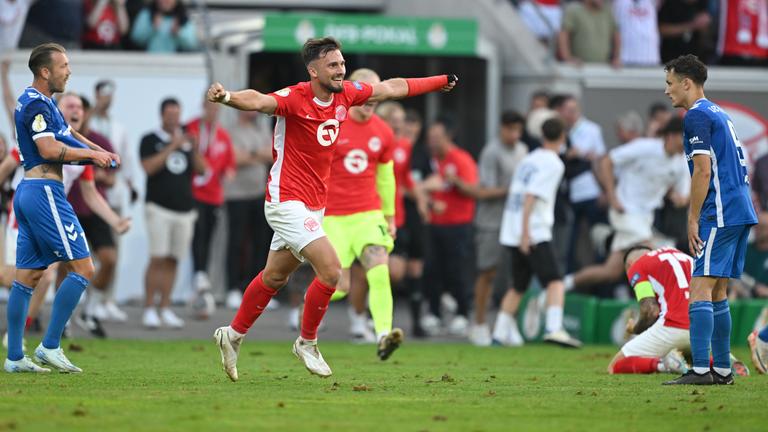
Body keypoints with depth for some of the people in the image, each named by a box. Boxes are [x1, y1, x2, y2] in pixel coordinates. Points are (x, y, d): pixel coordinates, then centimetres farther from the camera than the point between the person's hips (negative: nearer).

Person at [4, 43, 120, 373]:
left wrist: (100, 152, 16)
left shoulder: (40, 103, 19)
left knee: (27, 276, 8)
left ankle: (14, 357, 6)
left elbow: (68, 135, 29)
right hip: (44, 193, -10)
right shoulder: (36, 104, -13)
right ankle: (50, 346, -9)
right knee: (82, 268, -7)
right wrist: (91, 153, -12)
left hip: (28, 194, 10)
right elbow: (49, 149, -23)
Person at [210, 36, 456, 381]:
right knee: (330, 270, -16)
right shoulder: (295, 99, -20)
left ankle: (232, 336, 34)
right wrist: (227, 97, -60)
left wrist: (441, 81, 27)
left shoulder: (346, 94, 2)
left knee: (275, 277, 18)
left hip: (312, 206, 8)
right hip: (288, 201, -8)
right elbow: (259, 101, -39)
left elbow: (391, 88, 17)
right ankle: (306, 343, 3)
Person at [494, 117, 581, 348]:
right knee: (555, 281, -13)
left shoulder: (528, 159, 16)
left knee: (518, 286, 18)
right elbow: (530, 195, -16)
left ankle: (501, 332, 19)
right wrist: (525, 232, -19)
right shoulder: (553, 163, -6)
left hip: (512, 233, 8)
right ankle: (554, 328, -30)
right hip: (535, 233, -8)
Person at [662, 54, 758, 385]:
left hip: (719, 215, -10)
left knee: (700, 289, -13)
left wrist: (693, 219, -13)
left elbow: (703, 172, -16)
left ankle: (700, 369, -20)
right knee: (718, 292, 13)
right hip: (741, 212, 10)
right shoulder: (718, 114, 21)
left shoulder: (697, 116, -9)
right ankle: (722, 370, 13)